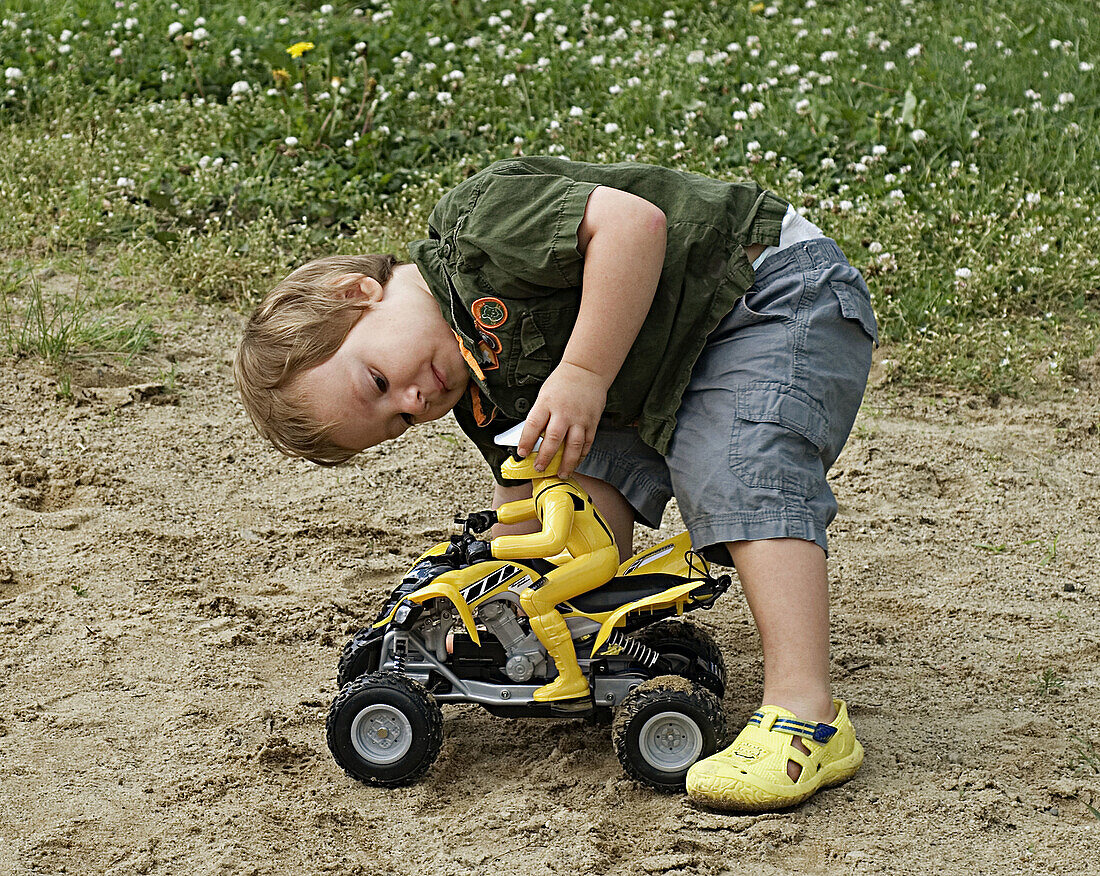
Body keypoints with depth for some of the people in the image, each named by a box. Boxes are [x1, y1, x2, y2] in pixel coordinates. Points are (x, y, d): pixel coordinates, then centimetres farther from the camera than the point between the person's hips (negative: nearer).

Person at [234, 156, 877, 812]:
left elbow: (634, 220, -32)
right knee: (590, 469, 2)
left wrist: (583, 373, -31)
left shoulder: (480, 224, -22)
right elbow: (524, 505, 12)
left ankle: (808, 719, -31)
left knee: (739, 479, -24)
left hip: (783, 291, -10)